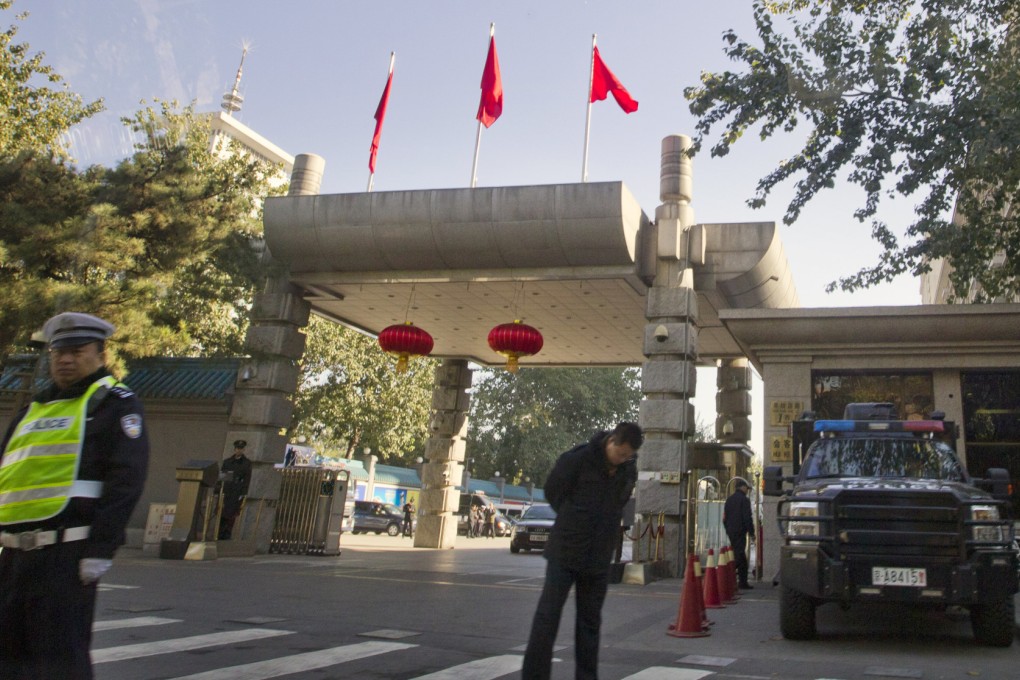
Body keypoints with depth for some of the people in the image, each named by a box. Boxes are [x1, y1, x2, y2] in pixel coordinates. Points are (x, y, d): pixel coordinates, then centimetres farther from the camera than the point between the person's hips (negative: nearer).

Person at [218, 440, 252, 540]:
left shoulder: (247, 463, 4)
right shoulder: (227, 462, 14)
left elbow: (247, 479, -1)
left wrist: (243, 494, -8)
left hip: (237, 493, -3)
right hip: (225, 492, 3)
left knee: (231, 515, -5)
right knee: (222, 515, 1)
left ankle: (227, 536, 1)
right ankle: (220, 536, 8)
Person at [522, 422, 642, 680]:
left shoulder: (629, 471, 2)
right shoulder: (578, 458, -12)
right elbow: (552, 491, 0)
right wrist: (573, 521, 7)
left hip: (598, 559, 4)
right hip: (564, 551, -4)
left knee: (590, 621, 11)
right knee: (547, 616, -3)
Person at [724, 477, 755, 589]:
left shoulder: (729, 499, 15)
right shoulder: (744, 499, -9)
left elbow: (724, 517, 18)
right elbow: (747, 517, -13)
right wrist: (751, 531, -8)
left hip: (730, 531, 8)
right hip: (740, 531, -8)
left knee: (740, 556, 13)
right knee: (740, 555, -7)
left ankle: (743, 582, 15)